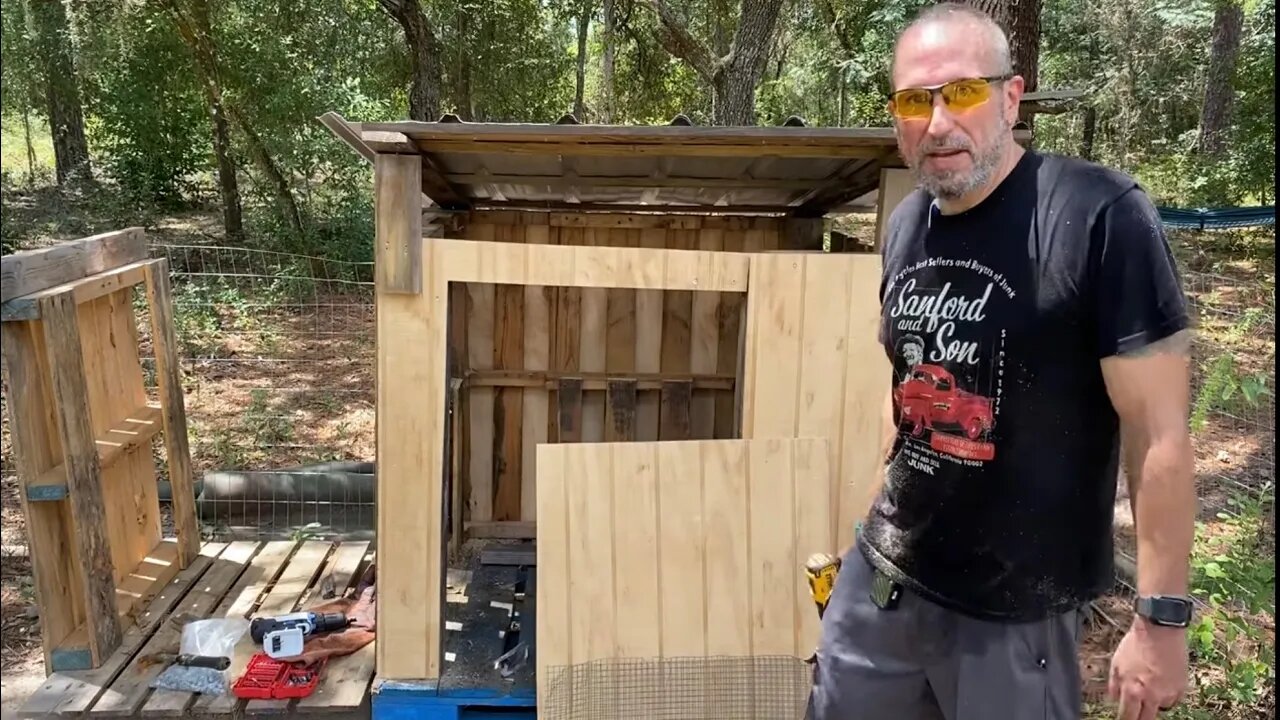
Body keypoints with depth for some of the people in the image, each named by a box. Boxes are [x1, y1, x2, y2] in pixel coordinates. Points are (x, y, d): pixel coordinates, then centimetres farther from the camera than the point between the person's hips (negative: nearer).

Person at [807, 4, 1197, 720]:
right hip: (880, 576, 6)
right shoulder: (905, 225, 2)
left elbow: (1160, 432, -17)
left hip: (1016, 608, -6)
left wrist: (1161, 618, -15)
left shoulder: (1100, 216, -17)